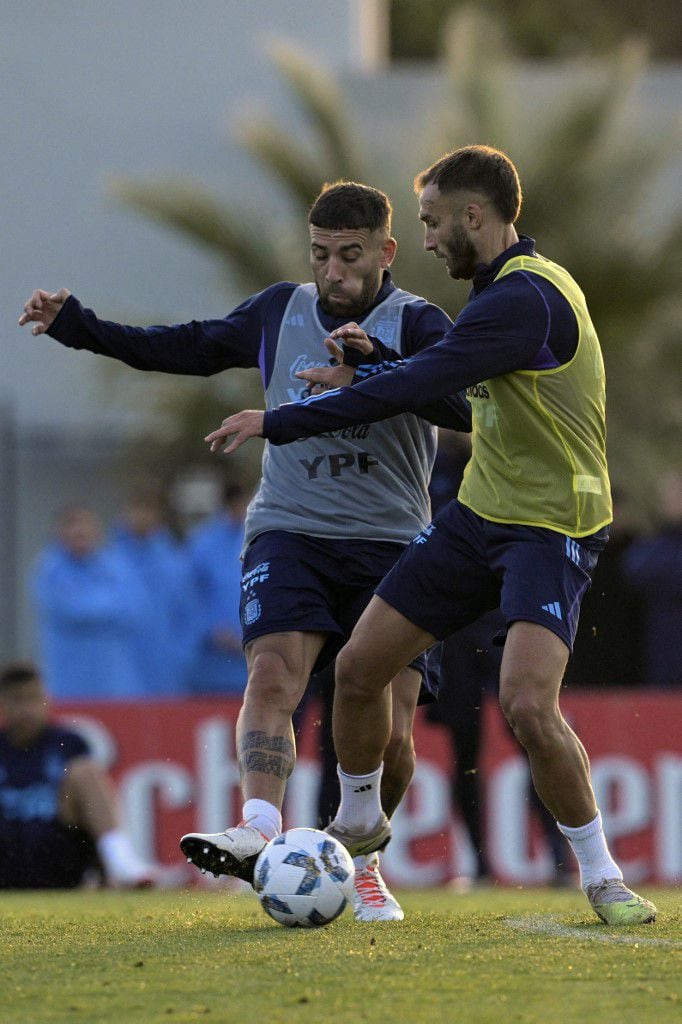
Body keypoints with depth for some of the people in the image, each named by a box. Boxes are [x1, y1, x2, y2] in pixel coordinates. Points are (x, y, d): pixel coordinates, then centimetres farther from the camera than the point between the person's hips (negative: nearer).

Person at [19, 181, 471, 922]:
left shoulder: (415, 325, -3)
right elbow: (190, 348, 23)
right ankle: (260, 832, -40)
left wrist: (374, 366, -32)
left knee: (390, 732, -4)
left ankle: (361, 861, 18)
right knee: (273, 672, -24)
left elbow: (467, 407, -20)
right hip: (290, 529, 2)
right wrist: (76, 325, 19)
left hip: (389, 545, -2)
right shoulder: (281, 312, 10)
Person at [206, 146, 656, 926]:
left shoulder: (524, 298, -24)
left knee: (527, 705, -25)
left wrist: (278, 422, -21)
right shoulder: (514, 285, 9)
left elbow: (411, 390, -27)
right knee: (359, 666, 7)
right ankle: (359, 823, 31)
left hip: (549, 530, -9)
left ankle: (601, 877, -7)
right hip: (479, 512, 9)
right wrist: (367, 369, 16)